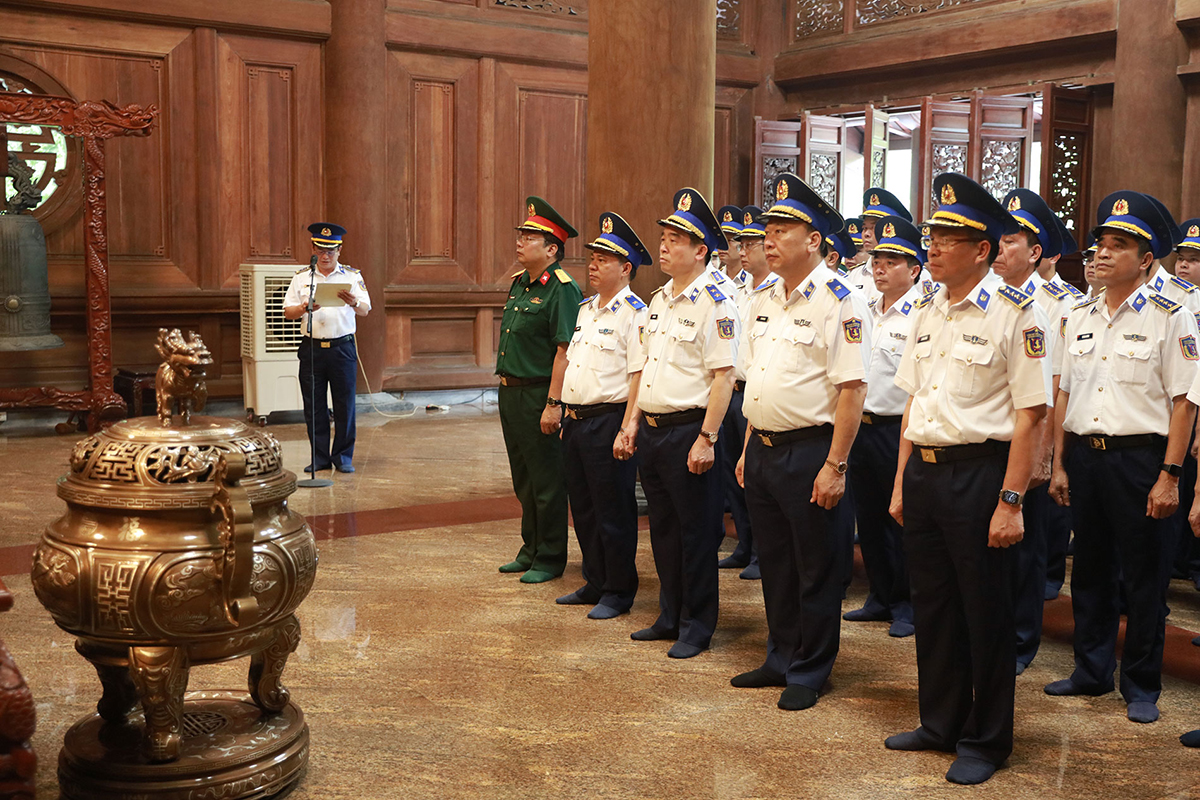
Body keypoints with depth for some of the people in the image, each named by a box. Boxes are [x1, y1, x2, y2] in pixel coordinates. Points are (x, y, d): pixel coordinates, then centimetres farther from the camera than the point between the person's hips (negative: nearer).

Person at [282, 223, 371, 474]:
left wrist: (354, 303, -25)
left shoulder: (352, 276, 7)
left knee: (344, 404, 0)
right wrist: (305, 308, -13)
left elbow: (365, 311, -2)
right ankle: (320, 457, 13)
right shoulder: (301, 277, 11)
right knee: (313, 406, 3)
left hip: (343, 347, -1)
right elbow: (287, 312, 8)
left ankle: (343, 456, 11)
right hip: (311, 348, 1)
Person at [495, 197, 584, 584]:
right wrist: (506, 387, 18)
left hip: (539, 396, -9)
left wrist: (553, 403, -24)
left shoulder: (563, 290, -15)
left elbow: (564, 351, -20)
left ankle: (551, 559, 12)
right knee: (523, 479, 18)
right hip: (509, 392, 9)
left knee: (547, 482, 1)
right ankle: (531, 550, 30)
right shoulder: (518, 283, 13)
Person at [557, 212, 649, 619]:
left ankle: (619, 593, 13)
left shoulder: (635, 314, -12)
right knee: (583, 508, 15)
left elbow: (639, 377, -18)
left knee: (613, 513, 1)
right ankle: (595, 583, 28)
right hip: (576, 421, 9)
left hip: (609, 422, -8)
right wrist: (567, 416, 18)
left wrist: (628, 430, -24)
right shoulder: (585, 309, 15)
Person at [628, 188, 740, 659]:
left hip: (688, 432, -8)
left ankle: (697, 628, 14)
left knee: (696, 532, 3)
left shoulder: (714, 304, -12)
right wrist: (632, 426, 17)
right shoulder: (659, 301, 13)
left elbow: (723, 376, -17)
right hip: (652, 430, 8)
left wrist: (706, 439, -21)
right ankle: (669, 617, 28)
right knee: (663, 529, 15)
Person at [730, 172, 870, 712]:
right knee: (775, 562, 17)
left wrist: (834, 466, -20)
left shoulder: (840, 302, -13)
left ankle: (809, 673, 19)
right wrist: (748, 448, 15)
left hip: (811, 451, -7)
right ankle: (780, 659, 31)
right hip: (763, 449, 8)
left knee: (816, 569, 5)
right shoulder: (763, 299, 11)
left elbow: (852, 390, -17)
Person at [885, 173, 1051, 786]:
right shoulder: (927, 311, 11)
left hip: (979, 472, -6)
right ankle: (940, 724, 31)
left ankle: (986, 741, 20)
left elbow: (1028, 417, -13)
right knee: (932, 604, 15)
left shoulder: (1013, 315, -10)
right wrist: (902, 482, 14)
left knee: (985, 611, 5)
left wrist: (1011, 501, -18)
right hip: (924, 472, 7)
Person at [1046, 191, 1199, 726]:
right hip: (1084, 456, 5)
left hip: (1139, 458, -5)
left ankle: (1142, 687, 17)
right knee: (1090, 571, 14)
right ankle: (1091, 671, 27)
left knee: (1144, 579, 4)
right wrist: (1060, 465, 10)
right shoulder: (1080, 318, 10)